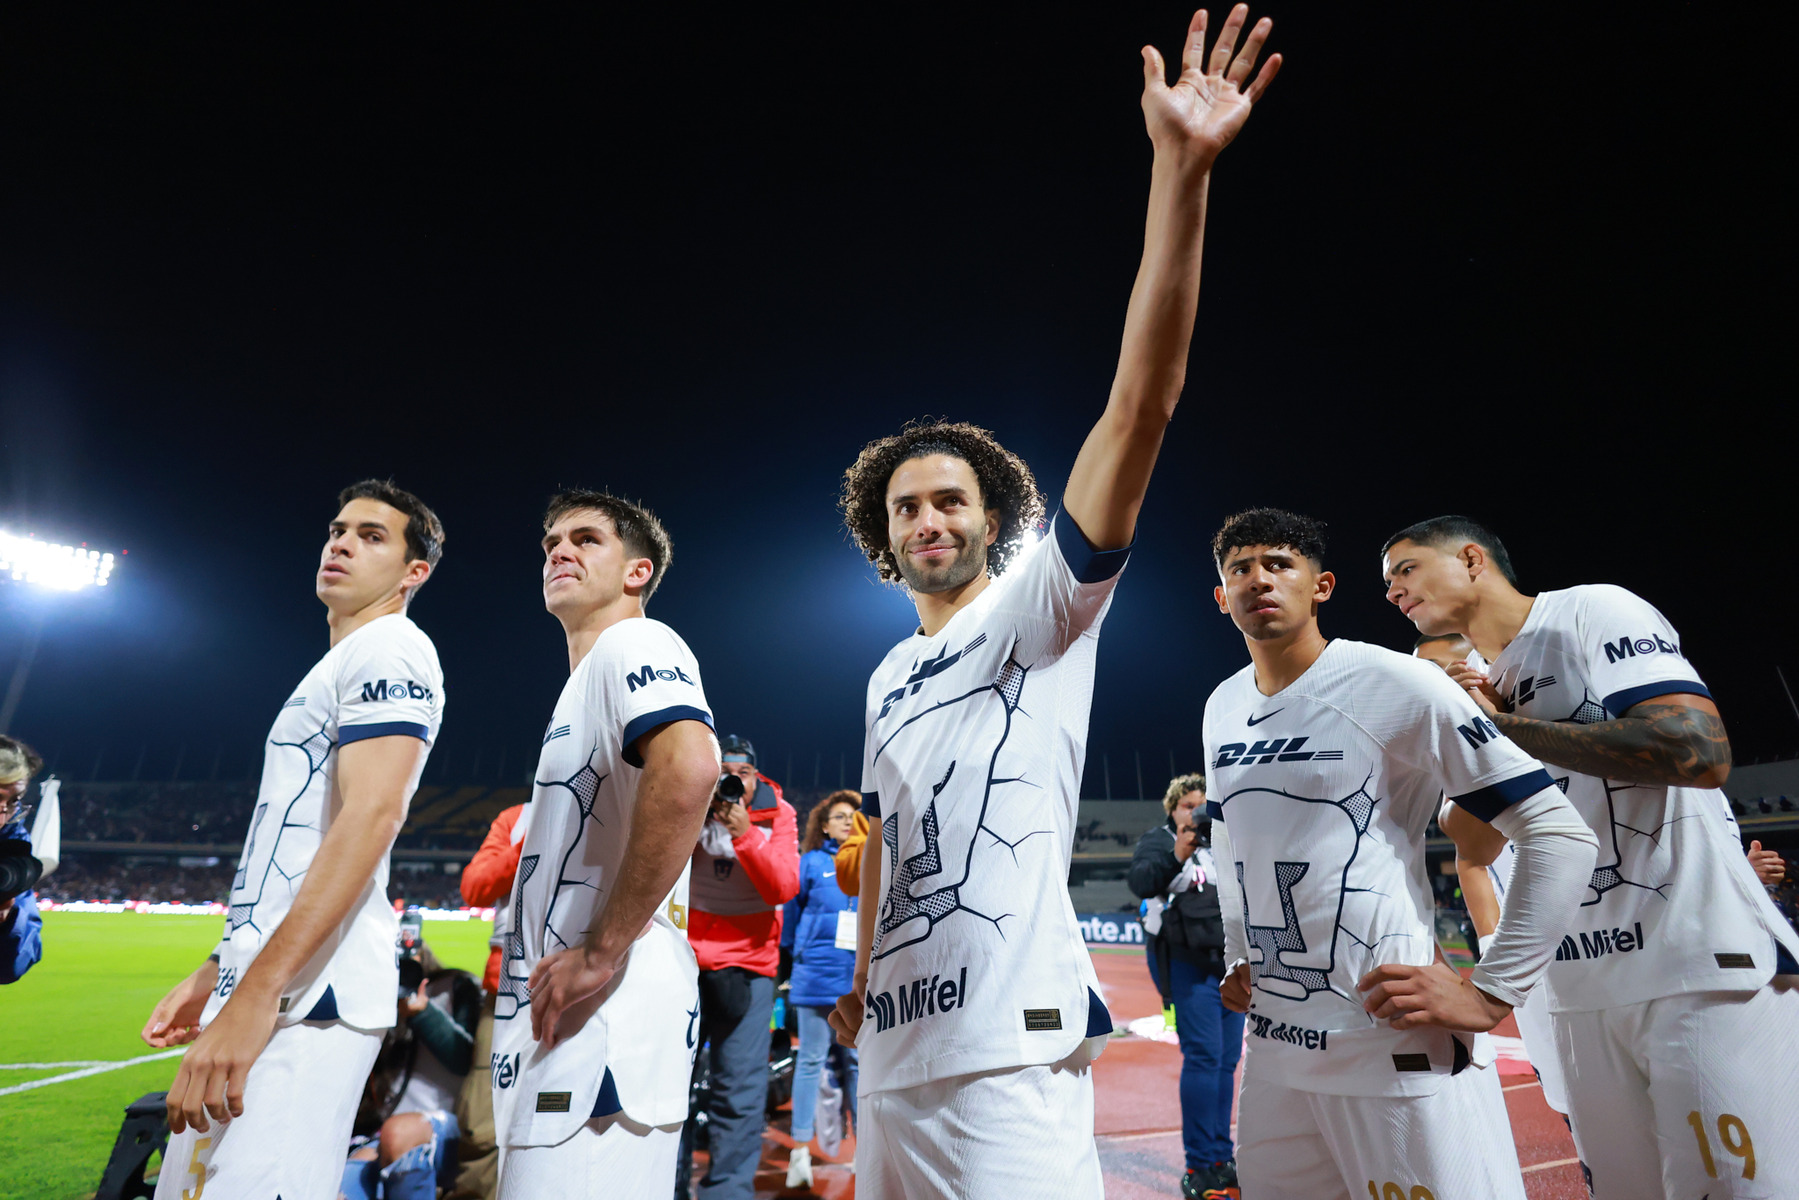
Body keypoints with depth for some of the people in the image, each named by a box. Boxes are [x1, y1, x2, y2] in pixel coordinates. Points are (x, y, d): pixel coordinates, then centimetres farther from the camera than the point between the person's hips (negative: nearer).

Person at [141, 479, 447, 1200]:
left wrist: (255, 995, -26)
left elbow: (371, 816, -23)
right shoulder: (336, 667, 22)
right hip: (254, 985, 10)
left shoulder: (390, 651, -10)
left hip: (306, 1001, -10)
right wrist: (215, 974, 22)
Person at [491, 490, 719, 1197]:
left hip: (608, 1010, -10)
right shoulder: (583, 685, 22)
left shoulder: (635, 644, -9)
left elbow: (688, 768, -31)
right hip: (553, 1022, 10)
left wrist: (603, 951, -25)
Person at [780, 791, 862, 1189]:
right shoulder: (811, 862, 4)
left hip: (862, 975, 3)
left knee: (858, 1061, 11)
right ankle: (800, 1150, 9)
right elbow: (792, 908, 7)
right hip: (818, 972, -2)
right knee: (811, 1059, 2)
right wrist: (794, 953, 10)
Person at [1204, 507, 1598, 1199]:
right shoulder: (1222, 708, 7)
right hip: (1273, 1045, 6)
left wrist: (1489, 995, -14)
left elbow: (1561, 835, -11)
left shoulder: (1393, 683, -12)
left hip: (1398, 1046, -6)